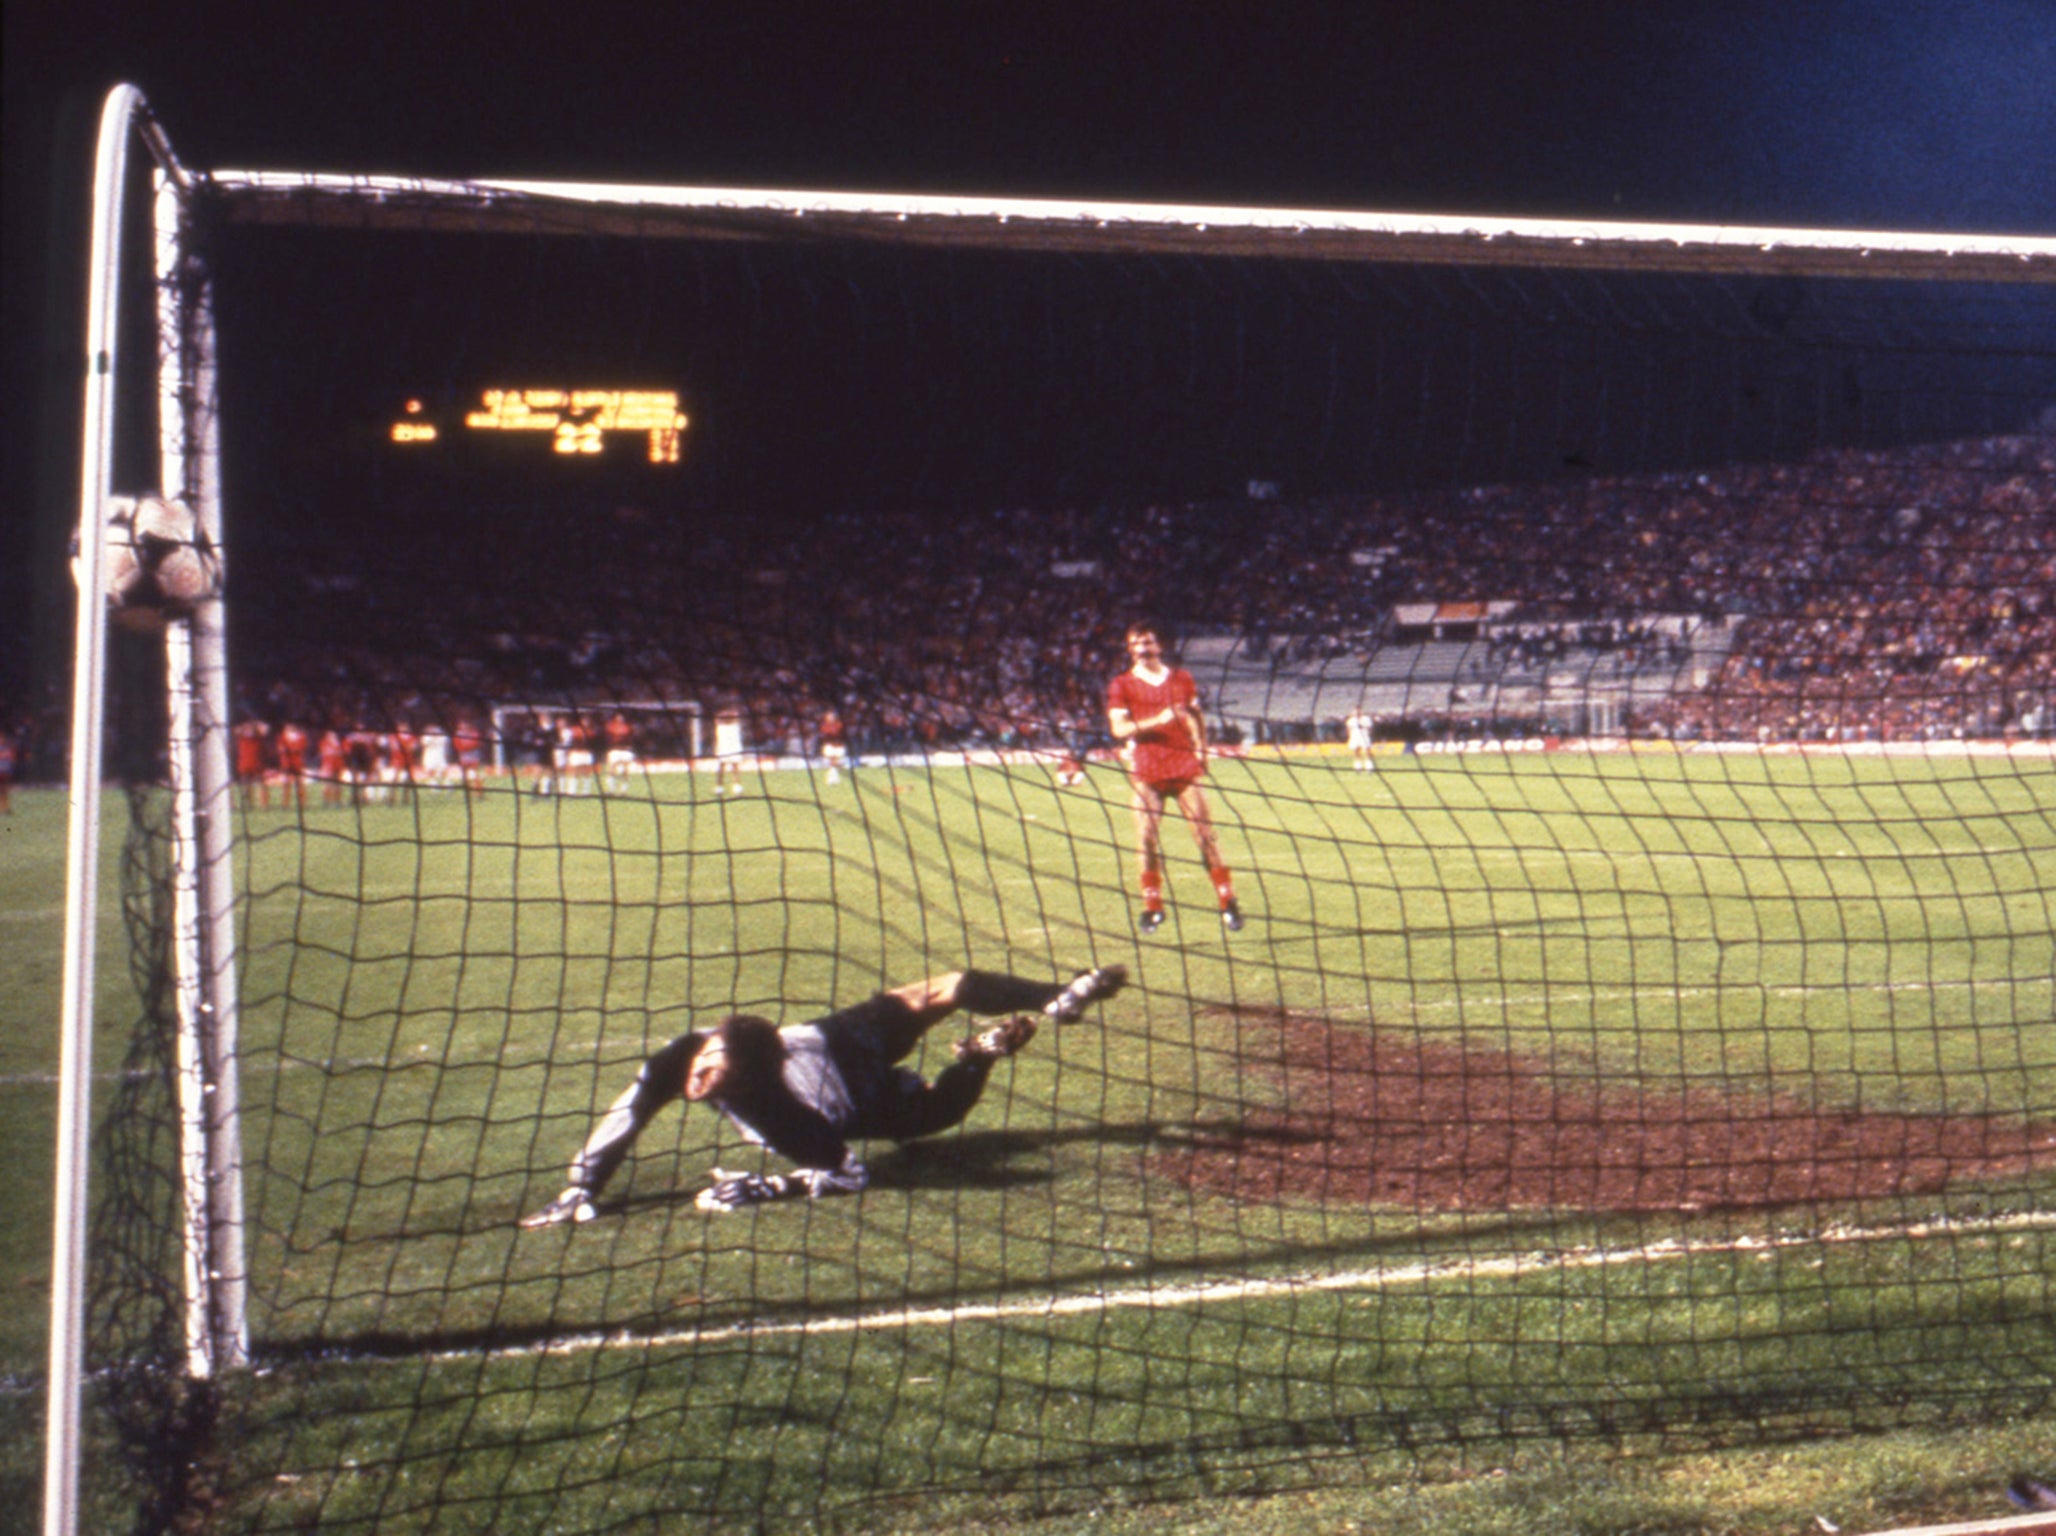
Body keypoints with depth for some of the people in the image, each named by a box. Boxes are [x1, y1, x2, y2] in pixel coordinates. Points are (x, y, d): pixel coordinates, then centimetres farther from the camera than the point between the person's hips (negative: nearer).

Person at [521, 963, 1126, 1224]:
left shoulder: (773, 1114, -47)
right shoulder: (687, 1054, -34)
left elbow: (849, 1172, -39)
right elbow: (631, 1107, -21)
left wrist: (763, 1188, -43)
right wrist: (581, 1189, -23)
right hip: (825, 1037, 5)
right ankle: (1060, 997, 43)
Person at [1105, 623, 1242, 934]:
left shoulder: (1182, 678, 13)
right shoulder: (1121, 686, 4)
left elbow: (1196, 718, 20)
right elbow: (1118, 727, -6)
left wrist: (1201, 750, 6)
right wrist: (1156, 721, -19)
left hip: (1184, 766, 1)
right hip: (1145, 773, -1)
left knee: (1206, 833, -2)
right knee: (1147, 839, -5)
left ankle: (1228, 902, 2)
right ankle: (1152, 906, 5)